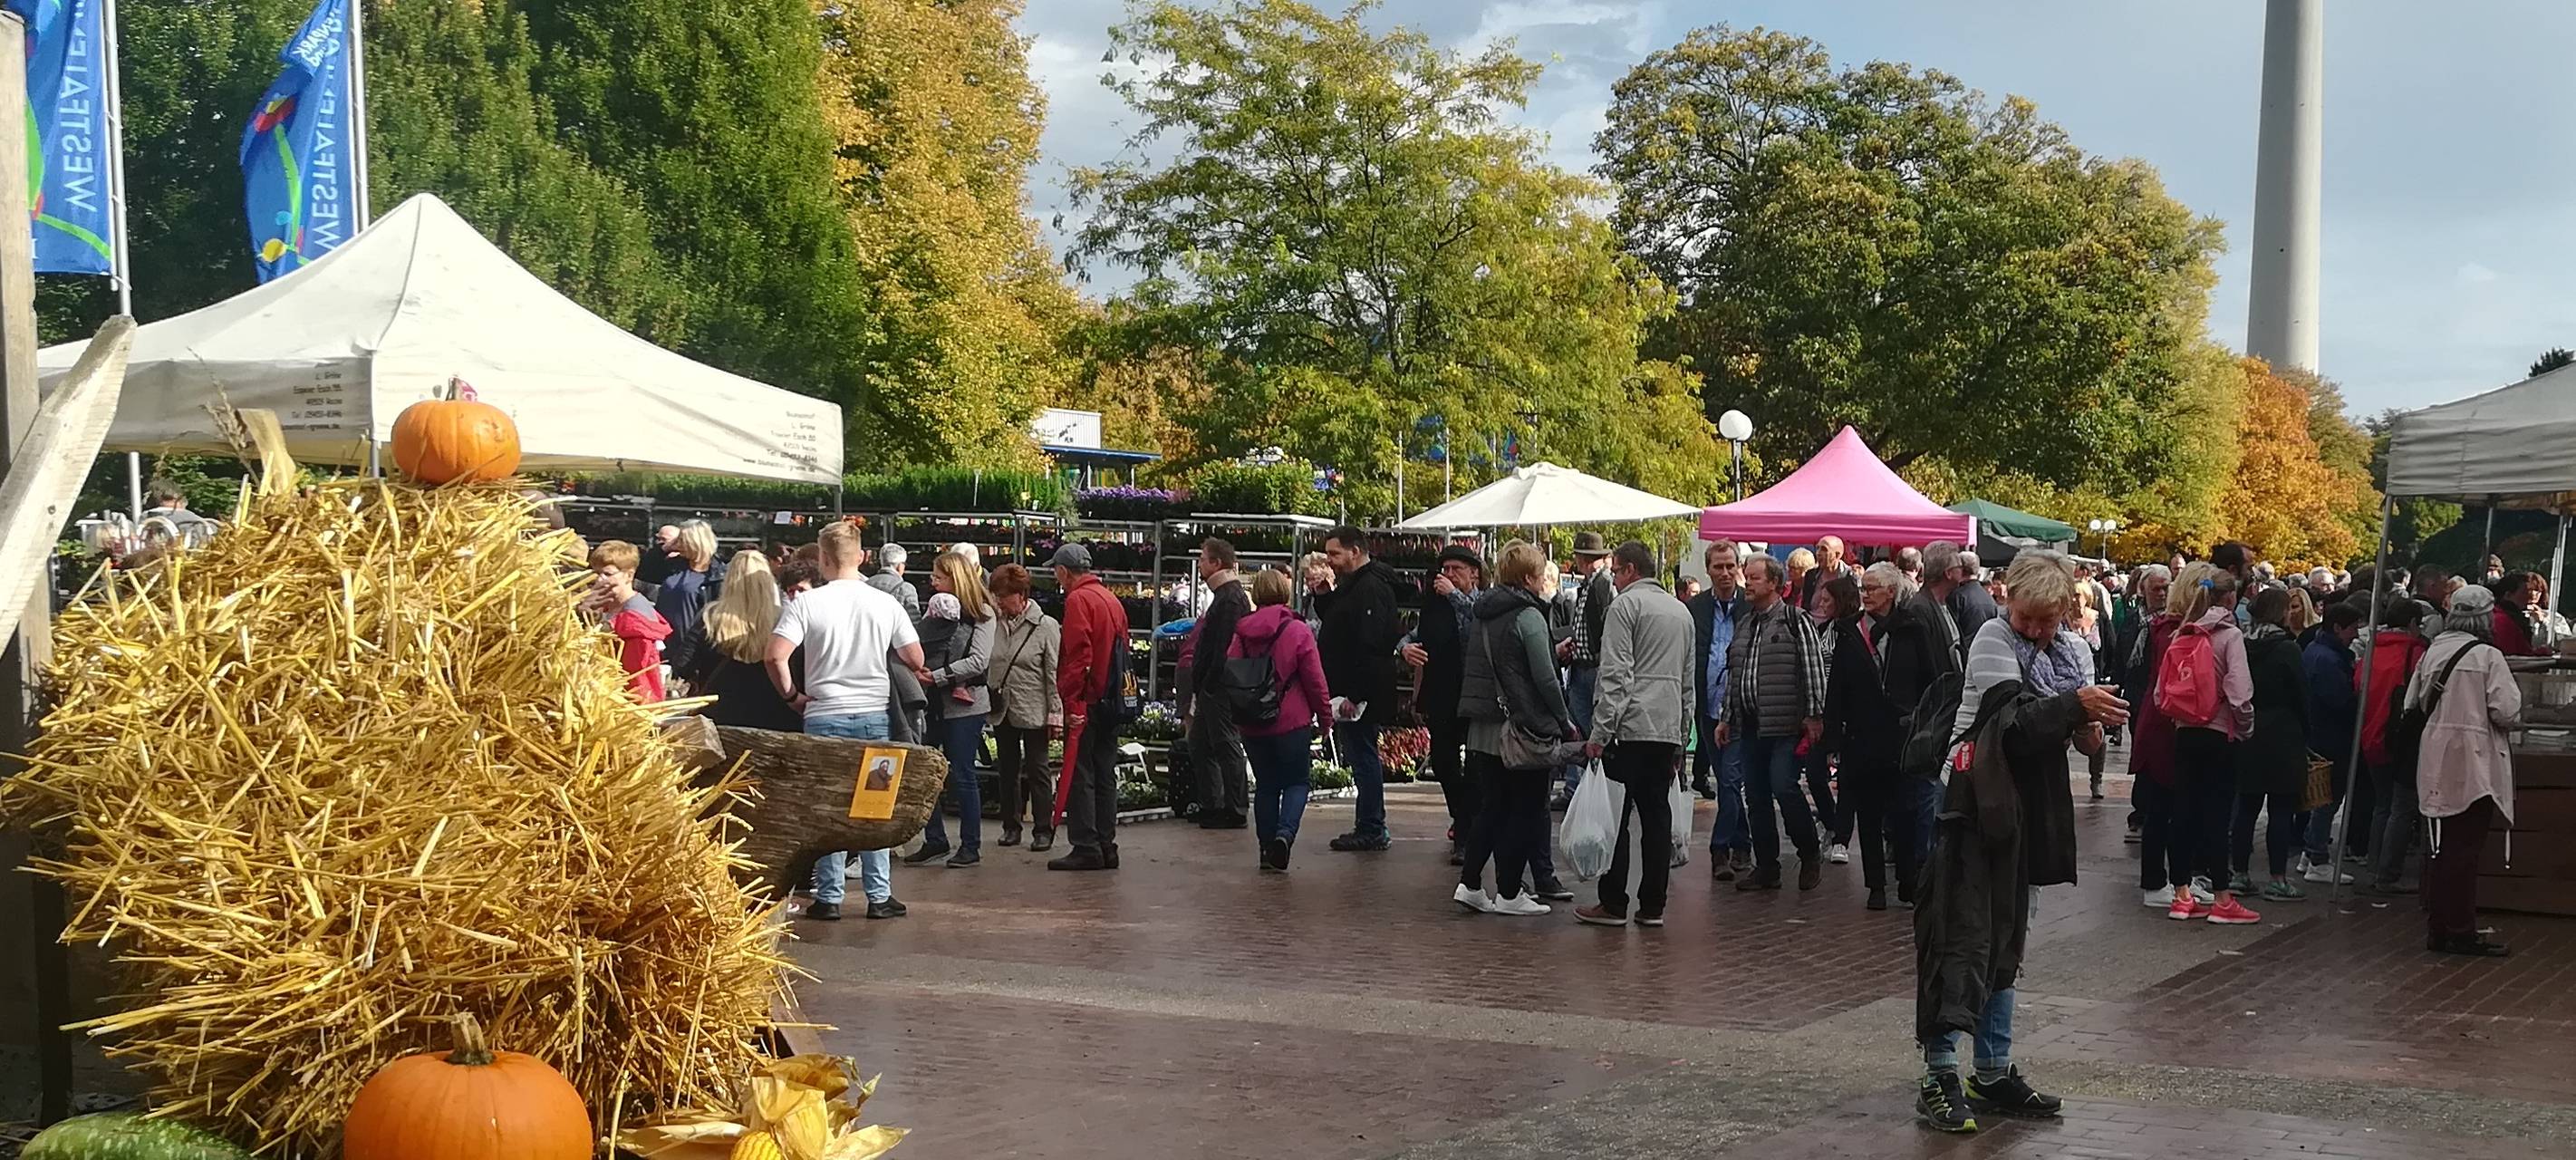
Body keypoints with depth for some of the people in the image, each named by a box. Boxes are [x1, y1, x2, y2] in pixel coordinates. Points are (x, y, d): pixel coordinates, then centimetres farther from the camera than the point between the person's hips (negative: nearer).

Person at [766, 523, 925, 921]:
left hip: (825, 715, -2)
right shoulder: (885, 604, -2)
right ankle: (879, 896, 12)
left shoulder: (806, 603, -9)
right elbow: (915, 660, 2)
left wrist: (792, 695, -2)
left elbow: (775, 656, -18)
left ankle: (829, 898, 8)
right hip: (874, 714, 2)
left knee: (827, 808, 6)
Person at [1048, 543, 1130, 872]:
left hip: (1086, 704, -9)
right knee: (1105, 776, 12)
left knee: (1079, 776, -5)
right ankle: (1106, 847, 15)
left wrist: (1071, 702, -17)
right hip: (1112, 702, 9)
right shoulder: (1113, 601, 16)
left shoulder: (1078, 600, -11)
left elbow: (1077, 657, -18)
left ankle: (1085, 848, -6)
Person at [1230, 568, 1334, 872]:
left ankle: (1267, 848, 11)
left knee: (1266, 784, 13)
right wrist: (1325, 717, 5)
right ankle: (1285, 833, -17)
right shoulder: (1298, 631, -8)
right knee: (1297, 781, 7)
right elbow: (1314, 679, -6)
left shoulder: (1241, 632, 2)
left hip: (1252, 724, 4)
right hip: (1292, 722, -3)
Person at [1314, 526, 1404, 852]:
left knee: (1363, 755, -6)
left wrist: (1354, 694, -25)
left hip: (1362, 693, -11)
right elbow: (1332, 618, 26)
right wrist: (1322, 592, 9)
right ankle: (1372, 828, 19)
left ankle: (1371, 830, -1)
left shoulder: (1371, 588, -17)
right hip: (1353, 692, 11)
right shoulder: (1352, 584, 17)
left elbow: (1369, 645, -24)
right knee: (1361, 756, 13)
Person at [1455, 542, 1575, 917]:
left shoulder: (1486, 615, 11)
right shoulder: (1529, 616, -12)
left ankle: (1470, 882, 8)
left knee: (1492, 808, 13)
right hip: (1523, 727, -7)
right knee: (1527, 811, 2)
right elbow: (1544, 677, -13)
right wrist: (1565, 722, -3)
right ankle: (1508, 894, 4)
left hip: (1483, 727, 7)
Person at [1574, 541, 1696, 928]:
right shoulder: (1681, 611, 20)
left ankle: (1613, 904, -2)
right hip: (1669, 729, 7)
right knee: (1657, 816, 7)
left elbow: (1616, 675, -11)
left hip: (1631, 726, -7)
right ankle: (1652, 906, 7)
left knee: (1615, 816, -2)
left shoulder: (1625, 605, -3)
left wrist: (1600, 732, -11)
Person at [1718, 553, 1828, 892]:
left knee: (1784, 788, -15)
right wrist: (1726, 718, 22)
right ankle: (1766, 867, 14)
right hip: (1750, 725, 7)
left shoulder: (1796, 620, -4)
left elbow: (1813, 669, -8)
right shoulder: (1744, 625, 18)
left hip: (1785, 725, -7)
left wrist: (1814, 715, -13)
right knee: (1756, 796, 7)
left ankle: (1810, 856, 4)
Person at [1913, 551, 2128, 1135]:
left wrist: (2090, 730, -14)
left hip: (2032, 810, 7)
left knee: (2006, 945, 13)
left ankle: (1993, 1074, 21)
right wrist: (2073, 705, -38)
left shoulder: (2074, 651, 9)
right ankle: (1939, 1077, -7)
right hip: (1979, 805, -7)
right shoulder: (1992, 639, -11)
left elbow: (2082, 722, 8)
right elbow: (2014, 720, -24)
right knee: (1962, 938, -10)